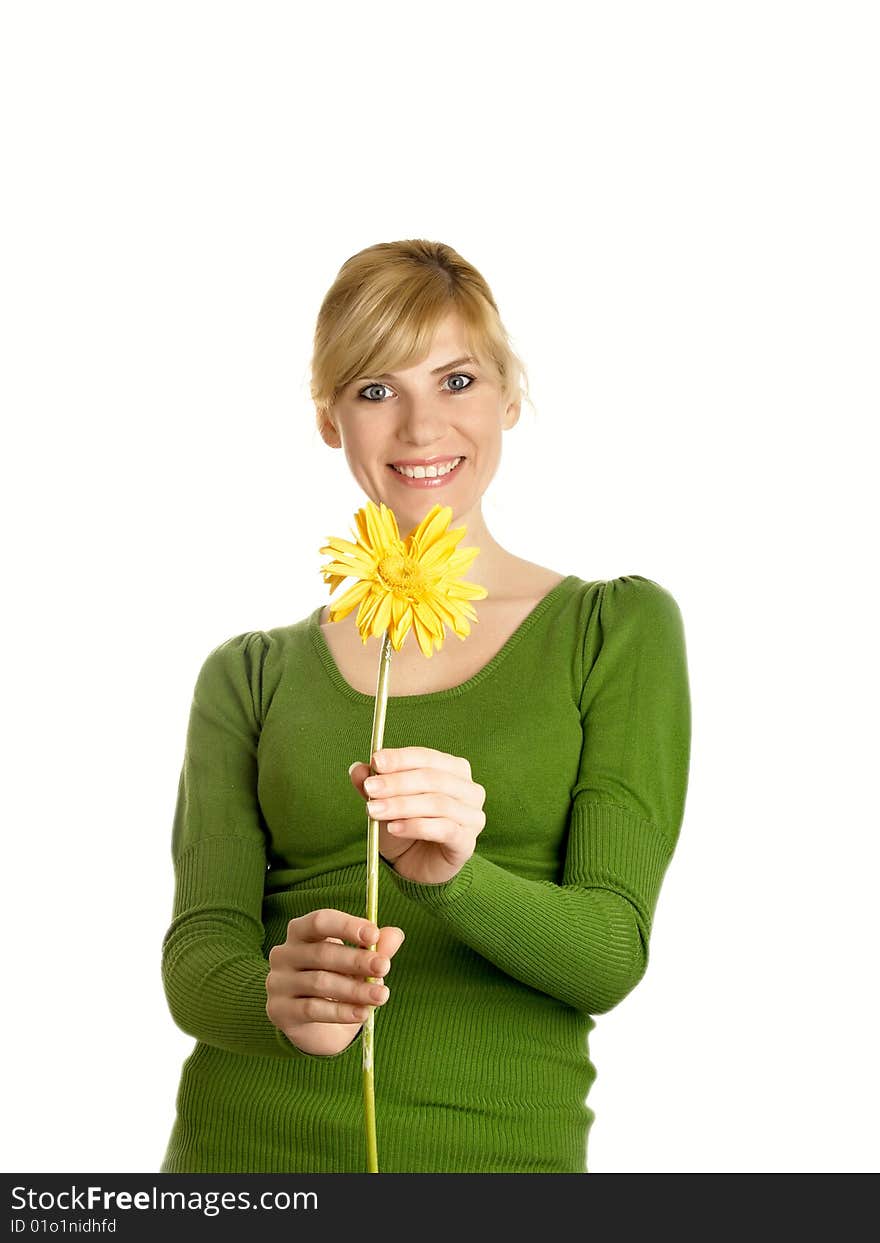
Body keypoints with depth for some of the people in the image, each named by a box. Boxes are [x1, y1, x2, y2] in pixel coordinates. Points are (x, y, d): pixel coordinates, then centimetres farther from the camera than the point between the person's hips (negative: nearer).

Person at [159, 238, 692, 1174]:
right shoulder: (248, 674, 5)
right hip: (252, 1144, 1)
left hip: (498, 1146, -1)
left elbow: (611, 953, -8)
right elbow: (198, 950, -4)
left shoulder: (620, 629, 0)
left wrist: (454, 874, -27)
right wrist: (280, 997, -26)